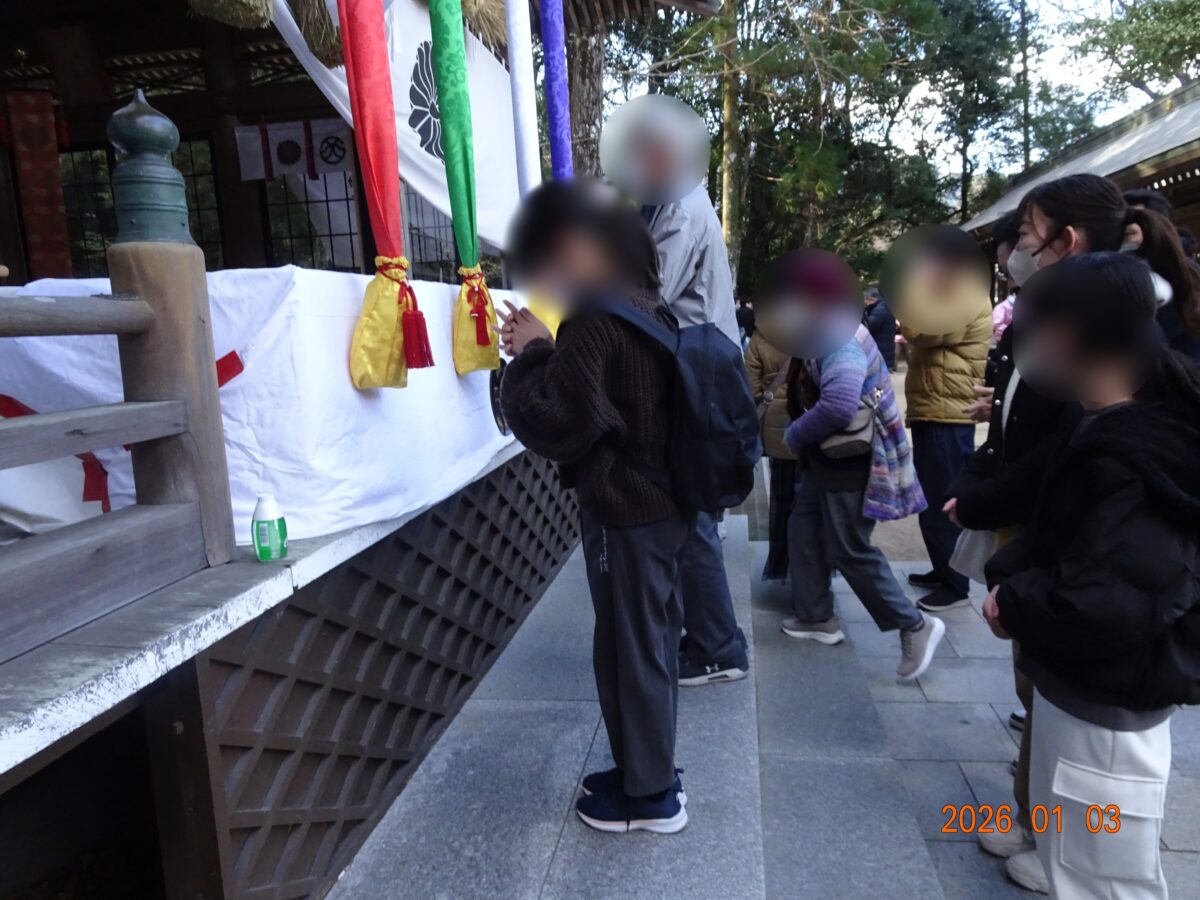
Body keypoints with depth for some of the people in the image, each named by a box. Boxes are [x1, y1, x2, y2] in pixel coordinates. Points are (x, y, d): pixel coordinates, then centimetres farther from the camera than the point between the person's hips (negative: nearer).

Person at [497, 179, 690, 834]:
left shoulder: (595, 320, -21)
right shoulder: (644, 308, 8)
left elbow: (552, 424, -21)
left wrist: (530, 355, -9)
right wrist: (543, 349, 4)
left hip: (625, 516, -9)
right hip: (662, 505, 10)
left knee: (629, 651, 5)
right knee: (652, 644, 19)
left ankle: (647, 795, 22)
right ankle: (651, 773, 35)